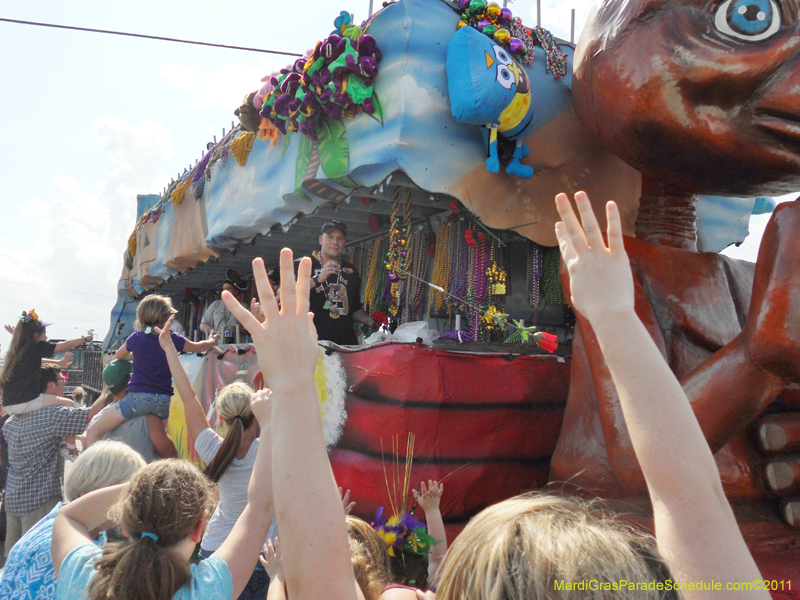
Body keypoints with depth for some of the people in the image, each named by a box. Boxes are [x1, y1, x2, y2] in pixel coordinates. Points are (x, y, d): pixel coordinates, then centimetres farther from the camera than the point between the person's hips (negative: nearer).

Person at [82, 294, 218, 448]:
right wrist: (212, 340, 40)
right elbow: (199, 347, 19)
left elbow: (118, 356, 21)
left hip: (139, 397, -3)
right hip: (163, 400, 3)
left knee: (92, 432, 1)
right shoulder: (173, 339, 1)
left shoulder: (136, 338, 0)